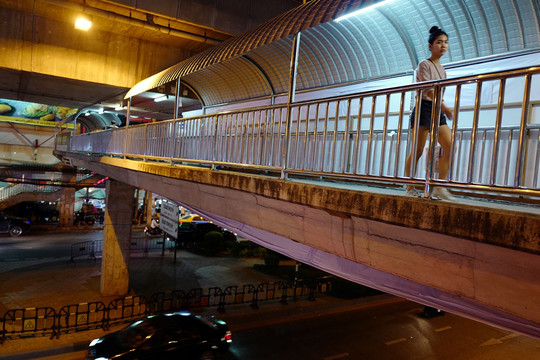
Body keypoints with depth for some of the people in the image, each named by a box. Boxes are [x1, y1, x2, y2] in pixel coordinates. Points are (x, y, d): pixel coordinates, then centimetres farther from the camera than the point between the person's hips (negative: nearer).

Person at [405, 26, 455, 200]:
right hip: (424, 108, -7)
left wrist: (442, 109, 17)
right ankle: (410, 188, 1)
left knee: (450, 147, -5)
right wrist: (445, 107, -26)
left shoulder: (441, 69, 19)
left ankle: (439, 187, -4)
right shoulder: (424, 64, -4)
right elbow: (427, 89, -17)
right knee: (418, 150, -8)